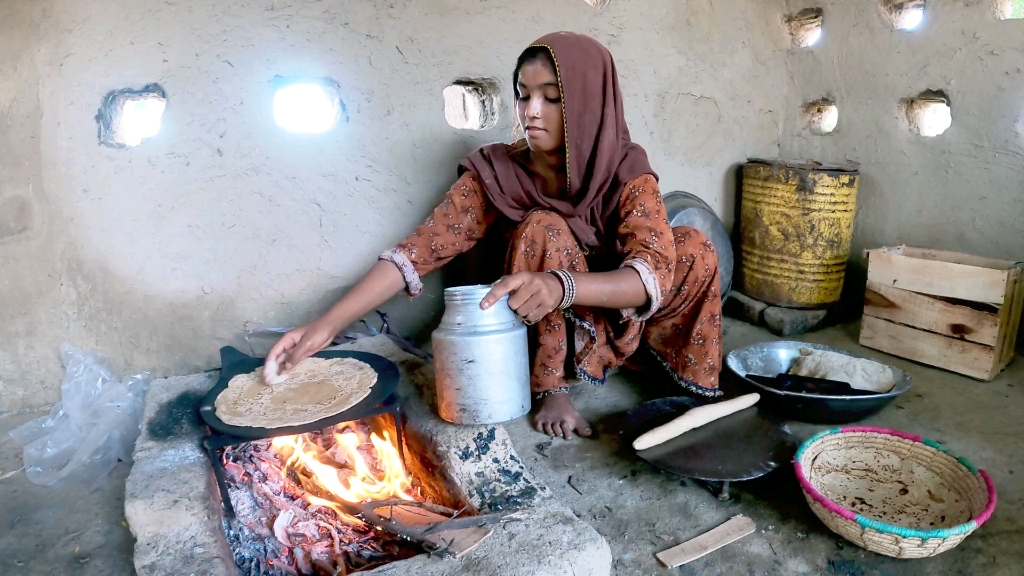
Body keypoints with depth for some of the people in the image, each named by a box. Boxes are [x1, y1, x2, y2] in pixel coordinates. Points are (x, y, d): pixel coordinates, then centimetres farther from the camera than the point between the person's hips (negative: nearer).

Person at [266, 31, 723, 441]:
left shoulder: (626, 172, -16)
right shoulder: (494, 173, -15)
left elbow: (654, 271, -30)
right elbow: (420, 250, -22)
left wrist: (561, 285, -49)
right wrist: (326, 325, -34)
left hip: (614, 322, 1)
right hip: (538, 336, -1)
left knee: (693, 249, -21)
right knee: (543, 231, -29)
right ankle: (550, 389, -20)